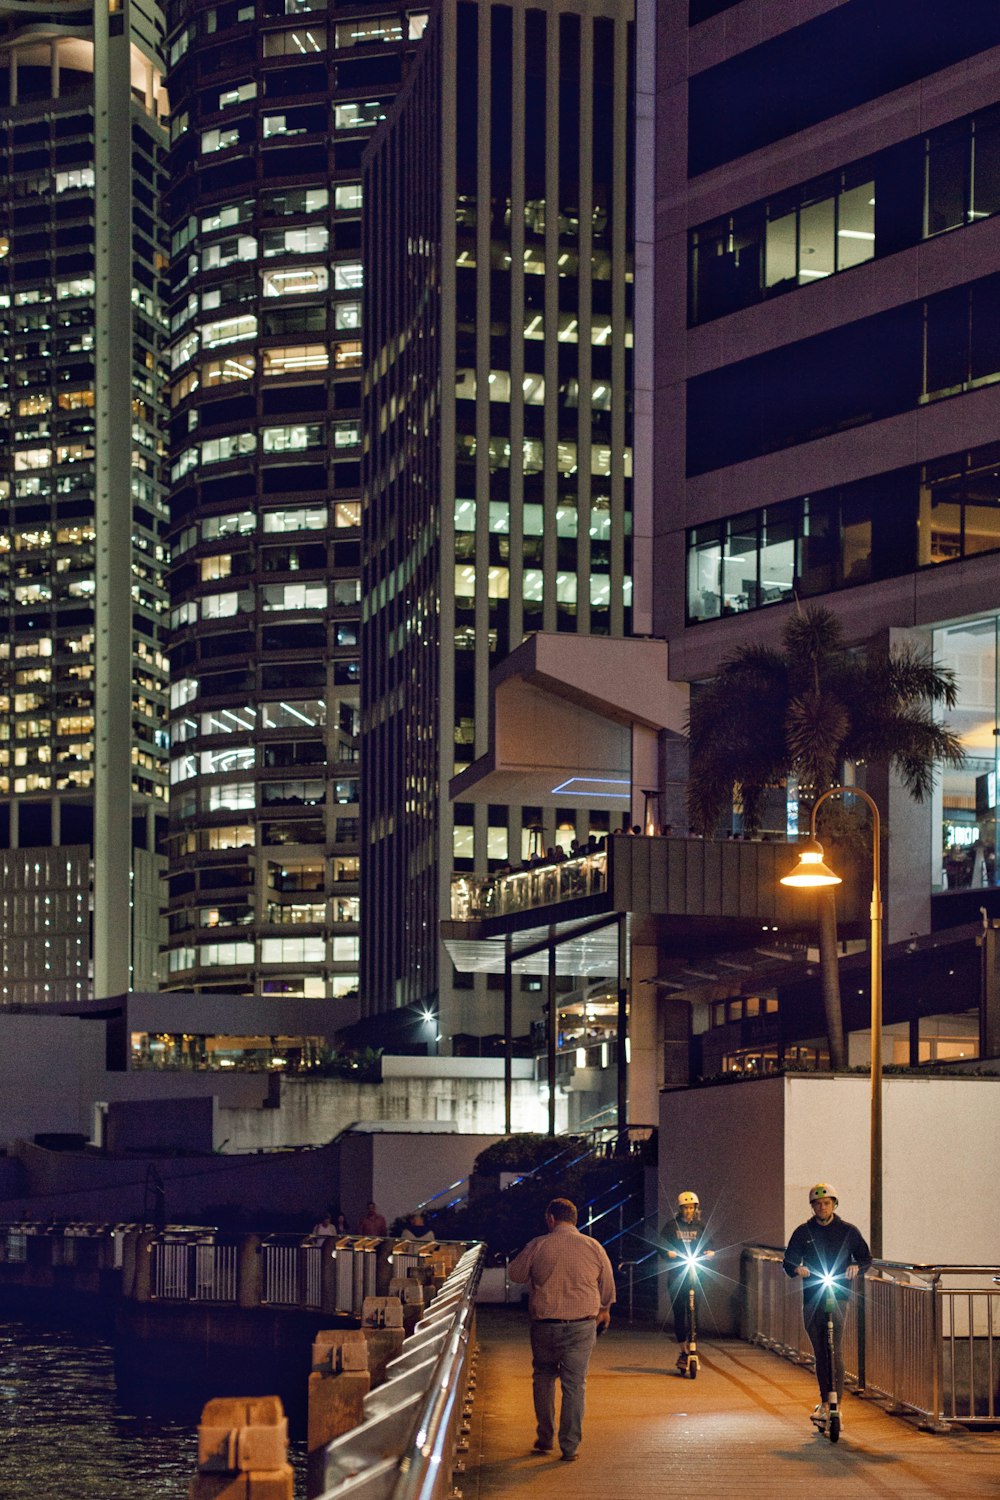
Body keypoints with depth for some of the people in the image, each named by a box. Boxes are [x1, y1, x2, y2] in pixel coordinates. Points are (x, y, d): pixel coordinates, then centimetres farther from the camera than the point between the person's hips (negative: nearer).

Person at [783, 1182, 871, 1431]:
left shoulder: (847, 1231, 6)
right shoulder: (803, 1232, 9)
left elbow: (866, 1257, 11)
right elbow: (788, 1261, 10)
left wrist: (856, 1266, -12)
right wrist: (796, 1268, -13)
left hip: (838, 1296, -3)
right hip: (811, 1299, 3)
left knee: (835, 1351, -18)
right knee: (820, 1353, 9)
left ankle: (836, 1403, -20)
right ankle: (825, 1402, 20)